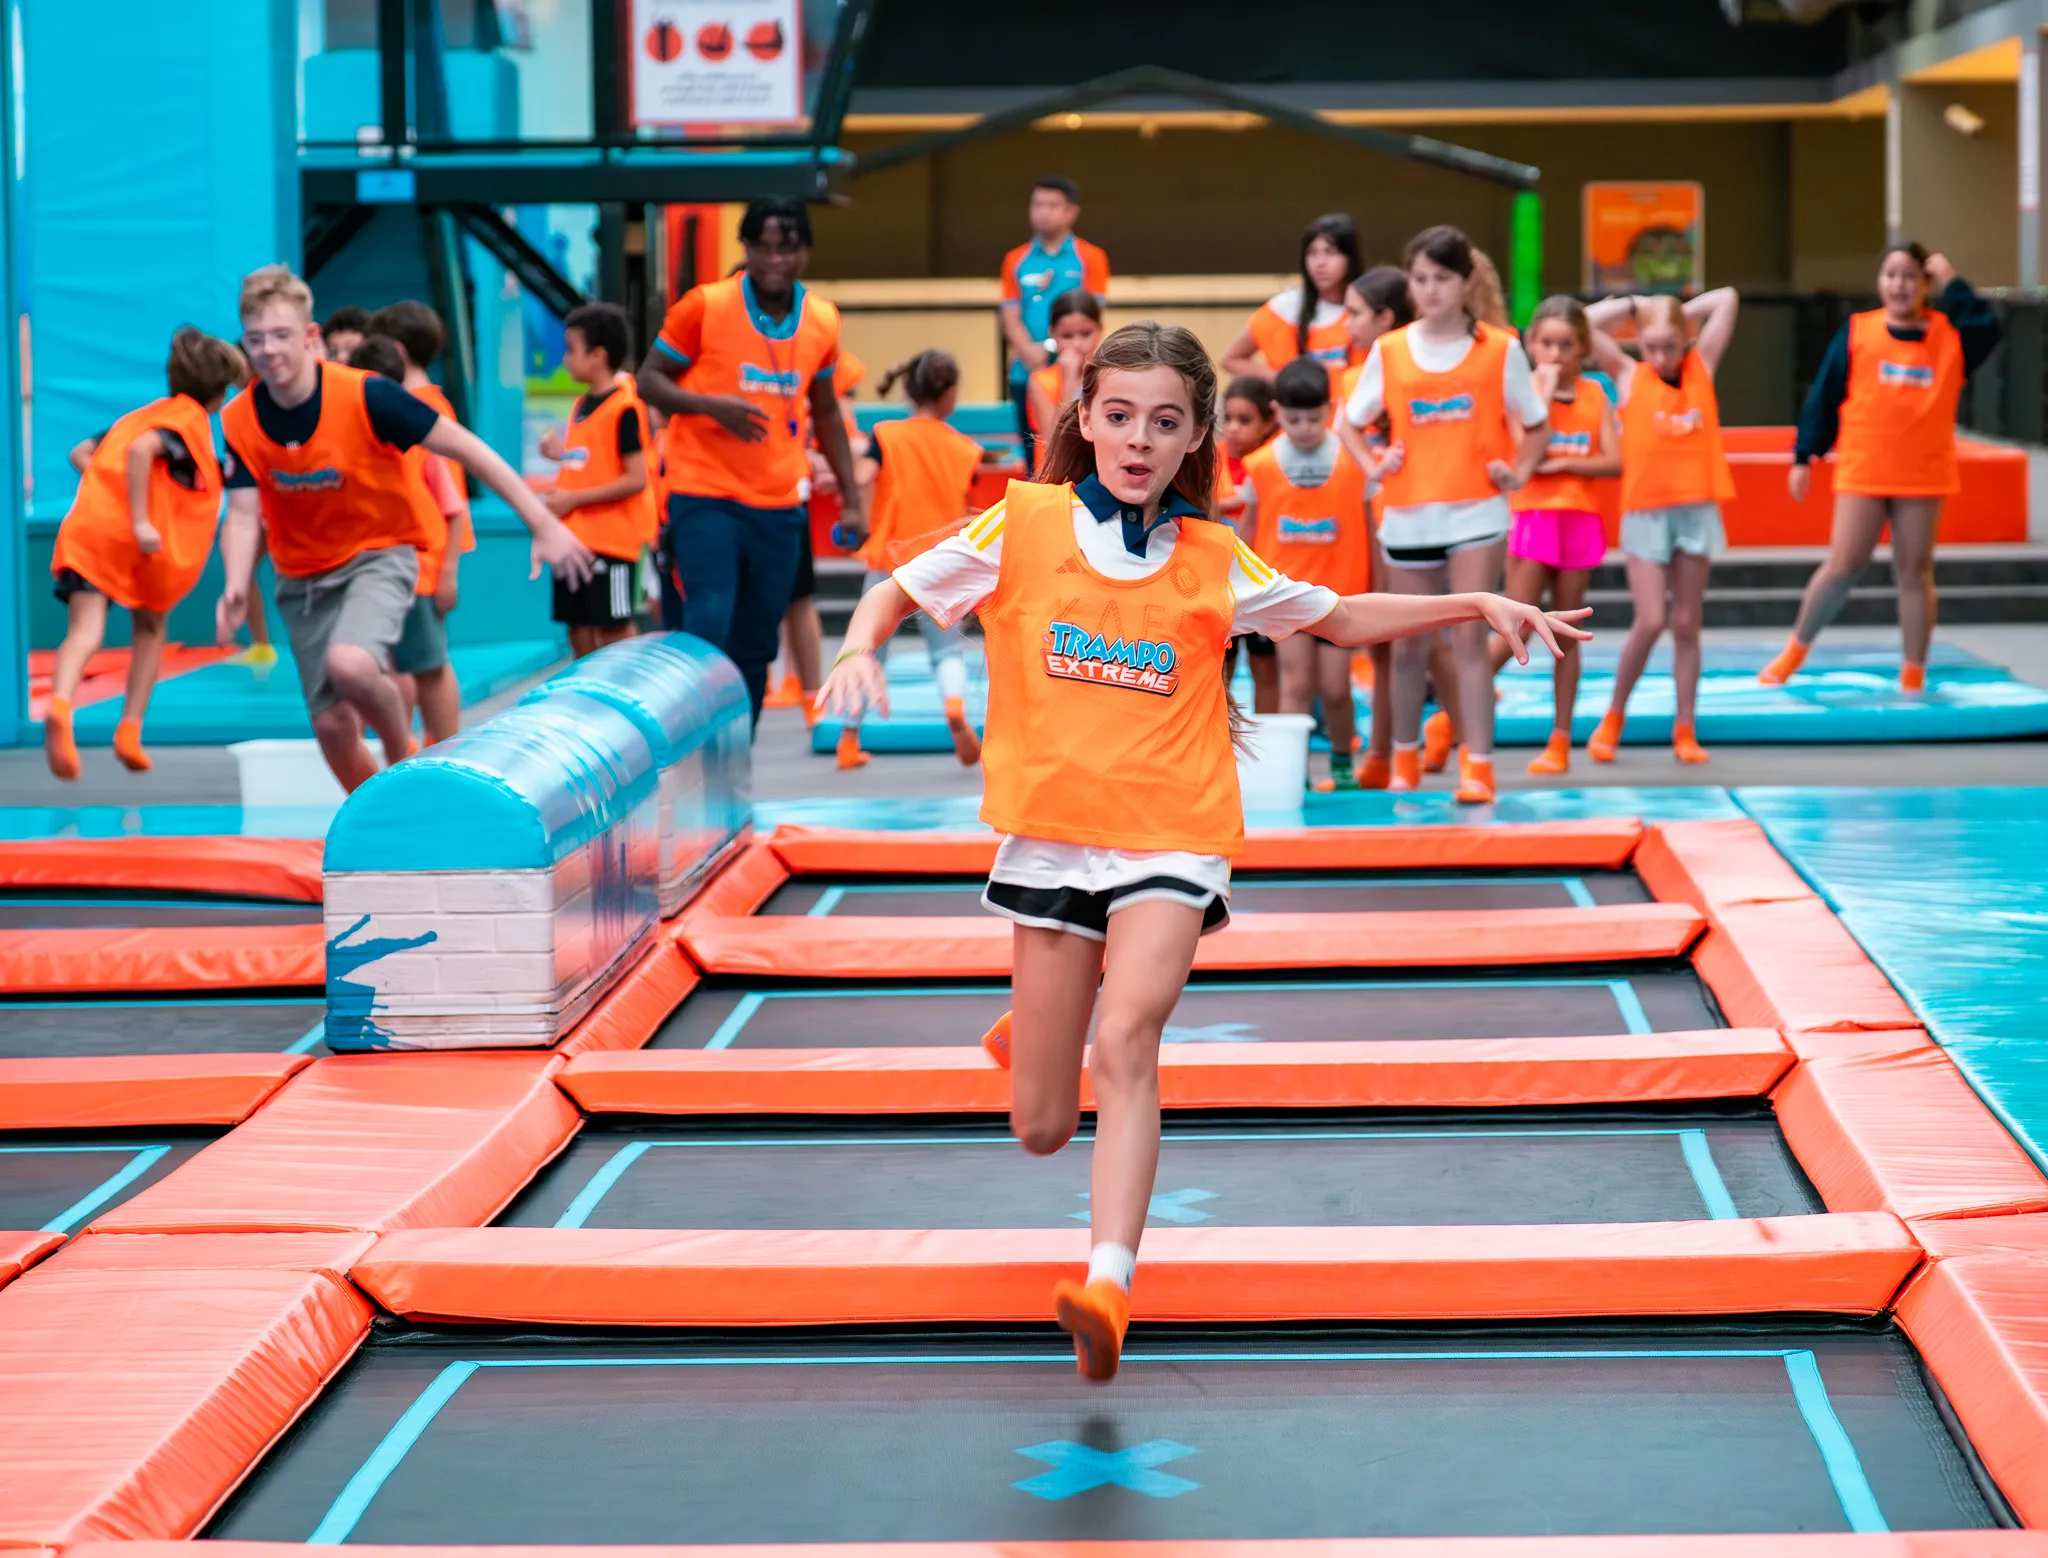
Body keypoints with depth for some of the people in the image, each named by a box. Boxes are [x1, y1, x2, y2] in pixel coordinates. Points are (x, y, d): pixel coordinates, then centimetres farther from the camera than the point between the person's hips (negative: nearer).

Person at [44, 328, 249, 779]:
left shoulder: (144, 414, 26)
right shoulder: (191, 419, 1)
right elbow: (140, 450, -17)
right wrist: (141, 521, -21)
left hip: (85, 527, 4)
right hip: (140, 539, -4)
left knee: (85, 630, -11)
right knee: (149, 627, 20)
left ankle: (60, 706, -41)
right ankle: (129, 732, 14)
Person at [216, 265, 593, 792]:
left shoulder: (365, 396, -21)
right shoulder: (240, 421, -10)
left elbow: (464, 448, -16)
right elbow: (244, 515, -10)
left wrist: (543, 523, -18)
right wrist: (235, 587, -32)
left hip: (379, 555, -4)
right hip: (303, 576, 4)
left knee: (349, 664, -33)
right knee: (331, 723, 2)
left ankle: (404, 754, -3)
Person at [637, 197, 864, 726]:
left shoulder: (822, 321, 7)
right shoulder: (705, 306, -6)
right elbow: (649, 380, -2)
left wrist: (851, 498, 16)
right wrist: (713, 405, -20)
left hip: (780, 506, 4)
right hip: (706, 498, -4)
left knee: (755, 651, 7)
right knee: (708, 632, -19)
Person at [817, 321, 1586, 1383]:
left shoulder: (1214, 560, 4)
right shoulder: (1025, 524, 0)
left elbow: (1340, 618, 19)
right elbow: (896, 589, 9)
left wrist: (1476, 606, 10)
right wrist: (860, 648, -13)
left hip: (1172, 837, -1)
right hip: (1049, 830, 1)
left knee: (1126, 1042, -27)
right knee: (1041, 1128, 6)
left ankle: (1109, 1286, -33)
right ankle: (1031, 1028, 44)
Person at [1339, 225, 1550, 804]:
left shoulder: (1499, 350, 0)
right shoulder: (1389, 351, 4)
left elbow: (1537, 425, 10)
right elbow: (1352, 423, 12)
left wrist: (1519, 472, -4)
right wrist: (1374, 465, -4)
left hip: (1476, 511, -2)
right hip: (1408, 514, 2)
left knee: (1469, 636, -11)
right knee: (1410, 645, 11)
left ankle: (1478, 767, -9)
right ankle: (1405, 760, 28)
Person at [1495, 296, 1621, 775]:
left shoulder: (1594, 394, 7)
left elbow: (1614, 462, -1)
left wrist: (1561, 464, -12)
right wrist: (1546, 390, -14)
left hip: (1579, 519, 3)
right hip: (1533, 516, -3)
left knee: (1567, 635, 5)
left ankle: (1560, 739, 9)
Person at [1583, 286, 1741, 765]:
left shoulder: (1701, 368, 8)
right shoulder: (1629, 376, 3)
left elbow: (1726, 299, 11)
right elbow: (1588, 324, -4)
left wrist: (1680, 311, 14)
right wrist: (1635, 305, 6)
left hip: (1697, 510, 2)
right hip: (1646, 513, -2)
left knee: (1686, 625, 5)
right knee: (1650, 622, -8)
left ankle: (1685, 730, 9)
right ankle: (1614, 716, 10)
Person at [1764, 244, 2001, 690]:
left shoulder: (1949, 334, 3)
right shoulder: (1856, 332, 1)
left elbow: (1987, 330, -17)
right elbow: (1824, 397, 4)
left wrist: (1952, 283, -12)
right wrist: (1804, 457, 3)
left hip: (1923, 477, 1)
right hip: (1862, 473, -1)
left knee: (1915, 573, 6)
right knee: (1844, 566, -4)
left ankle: (1913, 675, 14)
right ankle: (1797, 648, 16)